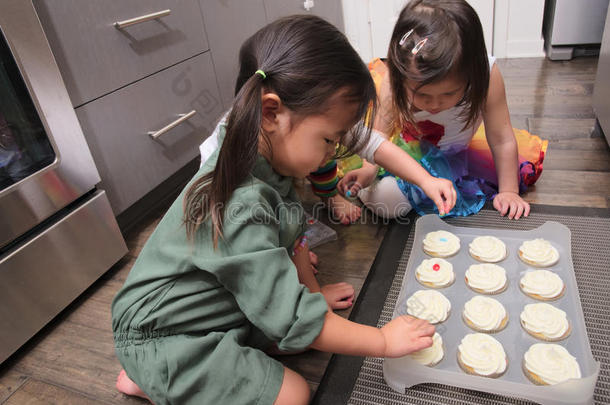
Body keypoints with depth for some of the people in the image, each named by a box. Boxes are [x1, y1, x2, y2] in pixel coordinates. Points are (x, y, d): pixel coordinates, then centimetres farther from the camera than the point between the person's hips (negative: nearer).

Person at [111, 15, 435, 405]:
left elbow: (291, 236, 7)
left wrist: (313, 293, 8)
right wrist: (383, 340, -19)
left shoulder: (266, 161, -10)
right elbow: (293, 320, -30)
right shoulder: (240, 211, -36)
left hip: (222, 302, 9)